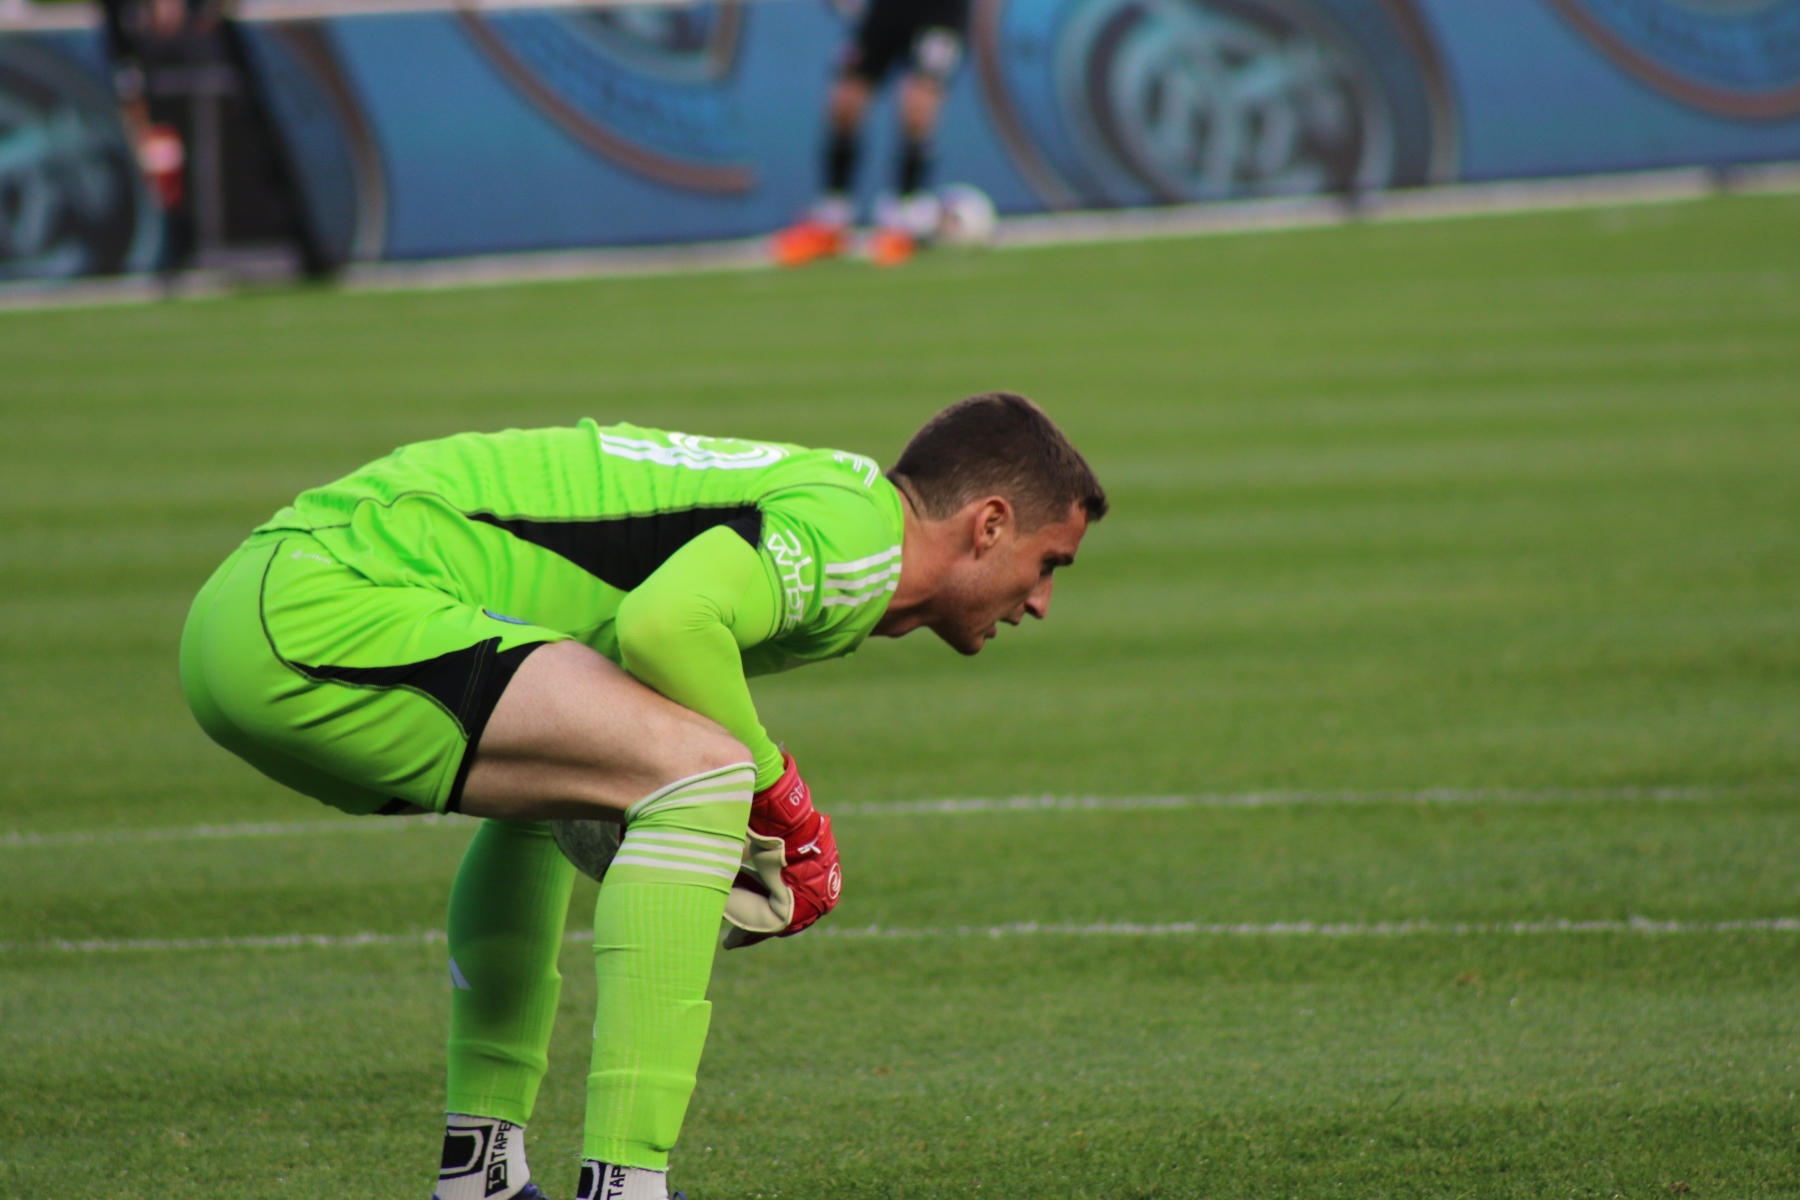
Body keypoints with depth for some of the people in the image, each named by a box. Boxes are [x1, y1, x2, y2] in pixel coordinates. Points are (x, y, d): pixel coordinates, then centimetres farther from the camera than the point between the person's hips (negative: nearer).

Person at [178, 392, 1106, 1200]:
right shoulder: (857, 520, -5)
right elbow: (664, 623, -22)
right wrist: (772, 782, -6)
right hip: (324, 608, -11)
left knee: (548, 784, 33)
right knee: (698, 766, -16)